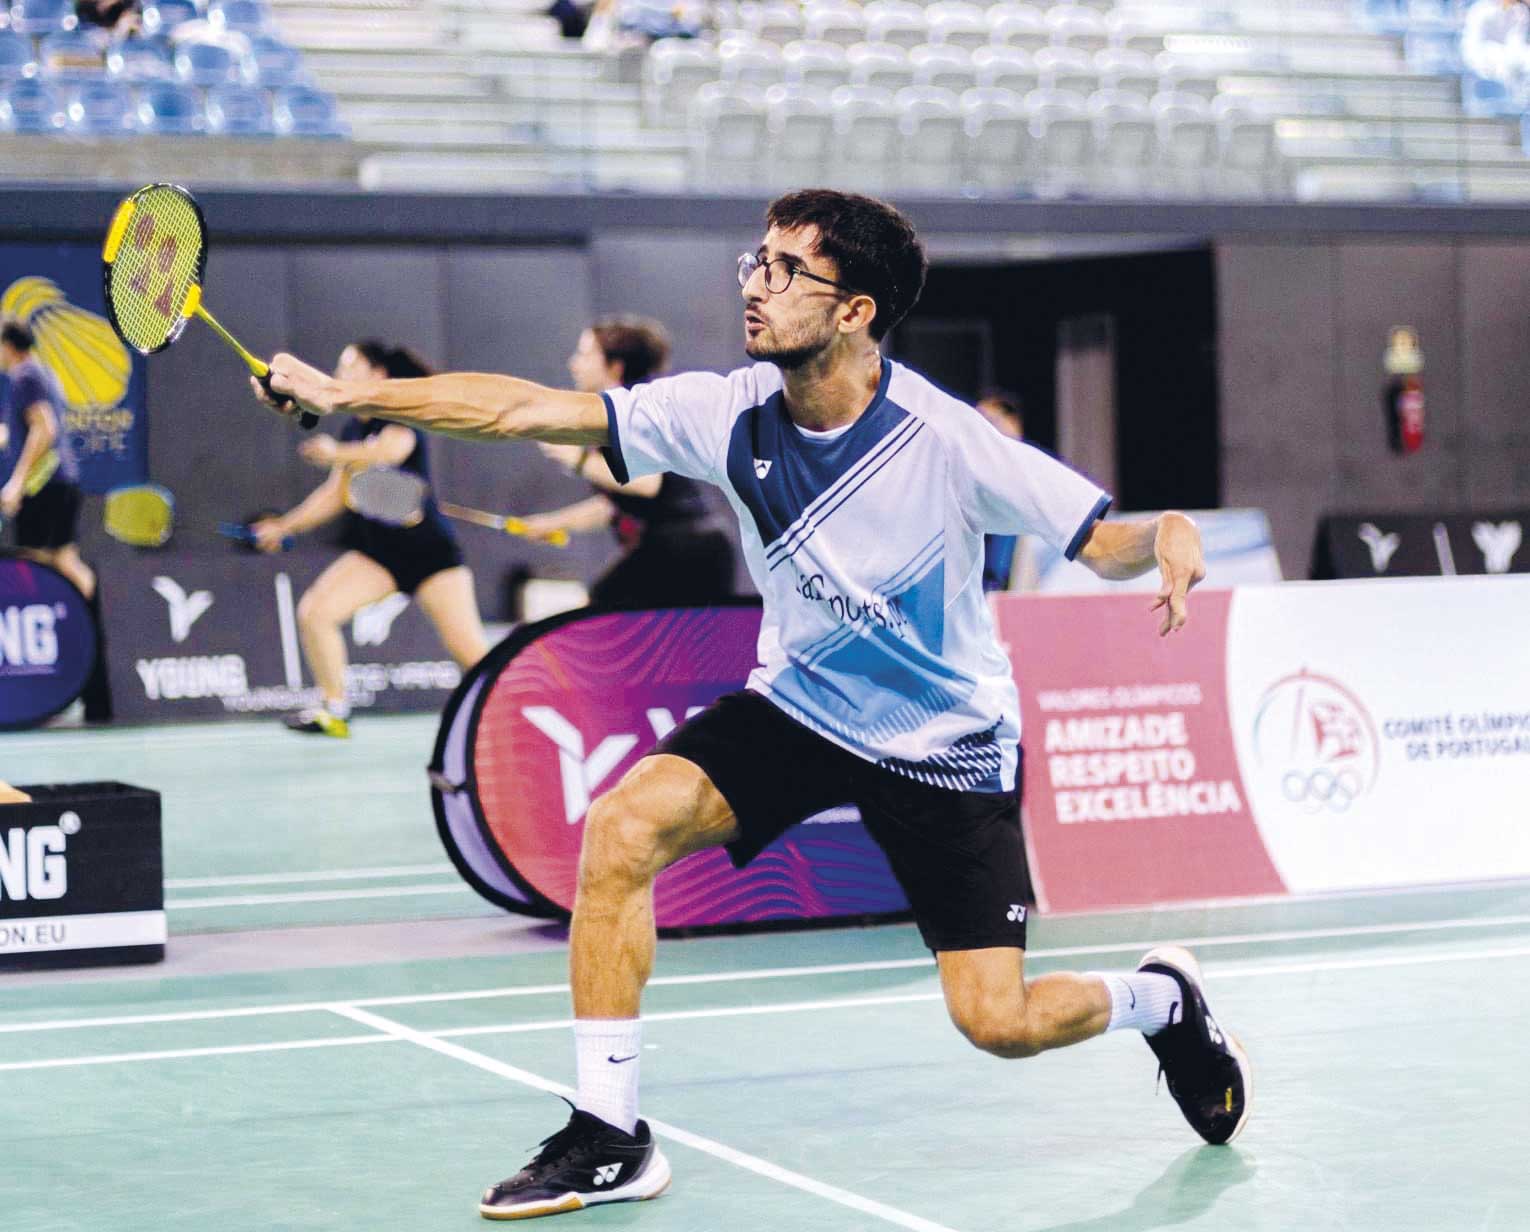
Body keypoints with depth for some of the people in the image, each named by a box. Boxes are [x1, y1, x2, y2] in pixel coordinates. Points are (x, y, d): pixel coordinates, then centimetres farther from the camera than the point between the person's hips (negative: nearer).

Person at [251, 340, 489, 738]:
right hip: (375, 551, 7)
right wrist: (285, 526, 13)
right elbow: (335, 495, 18)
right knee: (313, 610, -13)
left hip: (428, 549, -6)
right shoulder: (352, 430, 10)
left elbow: (392, 449, -35)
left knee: (467, 647, -12)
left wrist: (335, 453, -31)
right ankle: (335, 712, -4)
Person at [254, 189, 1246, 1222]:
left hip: (949, 746, -4)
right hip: (800, 707, 4)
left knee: (998, 1022, -8)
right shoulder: (729, 416, -14)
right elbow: (525, 410, -12)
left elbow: (1100, 540, -20)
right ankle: (609, 1138, -10)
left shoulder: (947, 440, -24)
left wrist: (1166, 534, -43)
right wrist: (348, 394, -15)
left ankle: (1162, 999, 28)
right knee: (624, 825, -20)